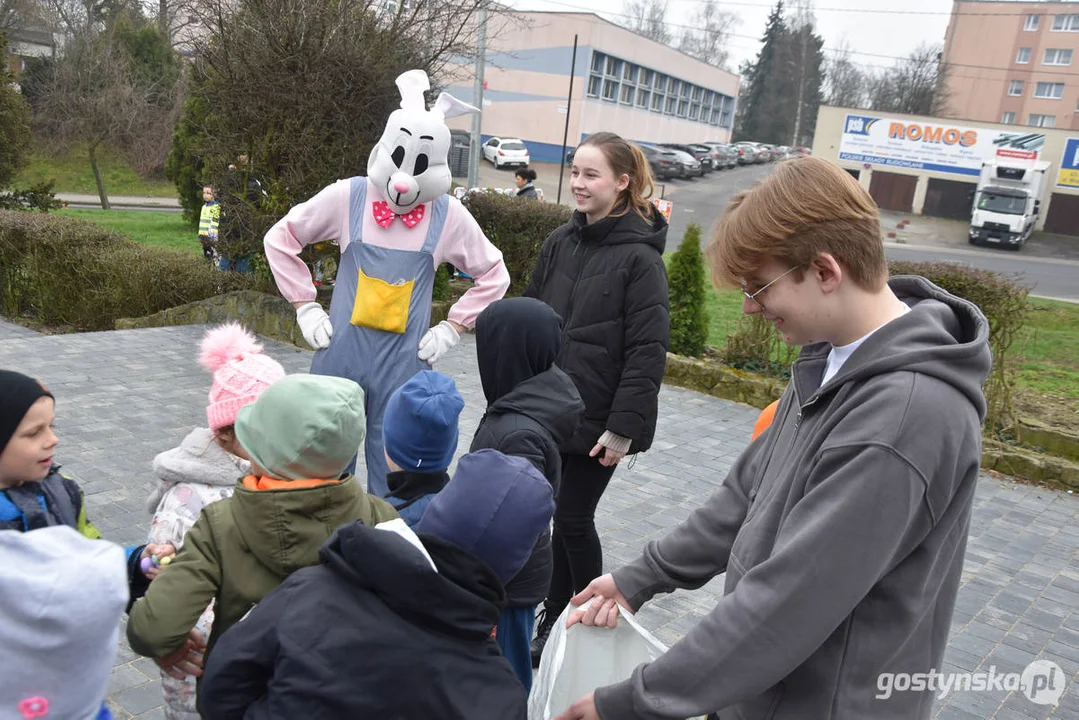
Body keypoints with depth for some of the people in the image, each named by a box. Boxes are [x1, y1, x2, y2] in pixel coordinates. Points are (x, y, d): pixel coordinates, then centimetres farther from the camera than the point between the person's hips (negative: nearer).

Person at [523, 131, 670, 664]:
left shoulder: (640, 259, -12)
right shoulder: (560, 243, 7)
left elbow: (647, 353, -14)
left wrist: (624, 426, -16)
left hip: (595, 419, -6)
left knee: (573, 519, 3)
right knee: (554, 515, 13)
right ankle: (554, 615, 31)